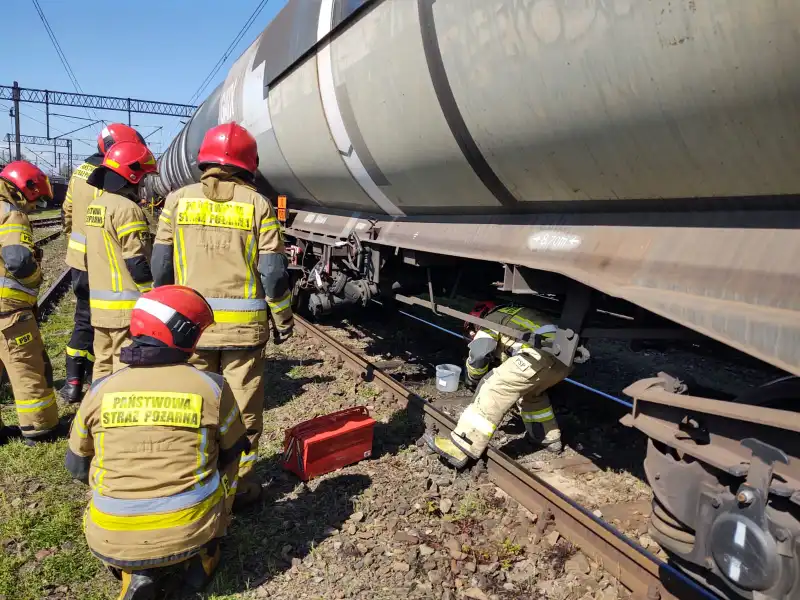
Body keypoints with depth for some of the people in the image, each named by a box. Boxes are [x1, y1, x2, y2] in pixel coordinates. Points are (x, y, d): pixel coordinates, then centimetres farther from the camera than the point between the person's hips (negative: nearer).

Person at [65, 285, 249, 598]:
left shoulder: (100, 391, -5)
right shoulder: (211, 387, -10)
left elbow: (77, 466, 10)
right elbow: (232, 453, 5)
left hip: (115, 539, 1)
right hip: (192, 529, -1)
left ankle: (138, 573, 9)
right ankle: (198, 558, 12)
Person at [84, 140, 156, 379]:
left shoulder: (95, 205, 13)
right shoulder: (126, 208, -16)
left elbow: (94, 256, 19)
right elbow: (137, 263, -18)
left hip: (99, 303, 9)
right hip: (127, 306, -9)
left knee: (103, 364, 17)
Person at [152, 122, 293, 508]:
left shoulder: (178, 200, 2)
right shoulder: (257, 205, -4)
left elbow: (161, 267, 2)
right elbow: (273, 273, -7)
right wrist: (283, 319, 5)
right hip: (245, 325, -1)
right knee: (242, 407, 11)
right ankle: (239, 484, 23)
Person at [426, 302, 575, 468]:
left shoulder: (491, 319, 16)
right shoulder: (518, 314, 40)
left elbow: (478, 353, -1)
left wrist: (472, 378, 18)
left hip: (541, 356, -9)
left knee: (494, 390, -6)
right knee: (531, 391, 33)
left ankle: (459, 448, -10)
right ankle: (550, 438, 38)